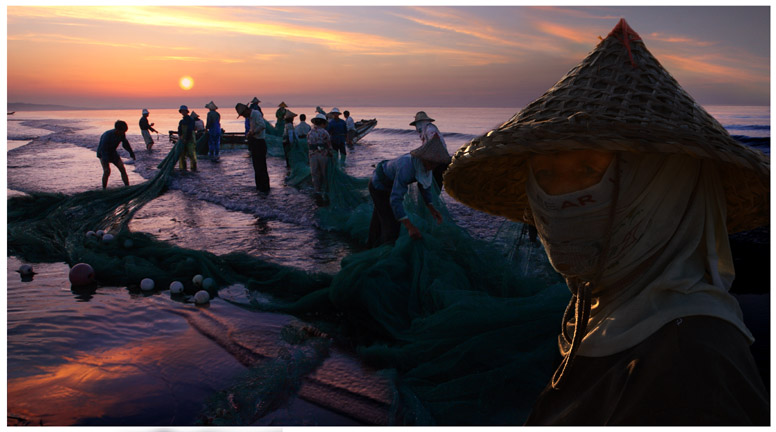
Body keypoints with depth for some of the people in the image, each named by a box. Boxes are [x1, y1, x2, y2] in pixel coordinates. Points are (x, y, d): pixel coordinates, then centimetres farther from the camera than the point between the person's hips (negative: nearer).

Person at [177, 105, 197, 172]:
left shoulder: (191, 120, -4)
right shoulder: (181, 121, 18)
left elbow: (190, 131, -11)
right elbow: (179, 130, 6)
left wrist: (186, 139, -14)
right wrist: (180, 136, -13)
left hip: (190, 139, -6)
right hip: (183, 140, 7)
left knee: (192, 154, -11)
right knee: (181, 154, 3)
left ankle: (193, 168, -2)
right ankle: (183, 168, 9)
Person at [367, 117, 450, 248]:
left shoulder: (424, 163, -19)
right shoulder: (406, 167, -44)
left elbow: (424, 185, -2)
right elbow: (395, 199, -46)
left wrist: (431, 208, -10)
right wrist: (410, 227, -50)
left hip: (389, 185, 8)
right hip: (378, 186, -8)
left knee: (379, 215, 26)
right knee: (391, 223, -11)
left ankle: (372, 245, 49)